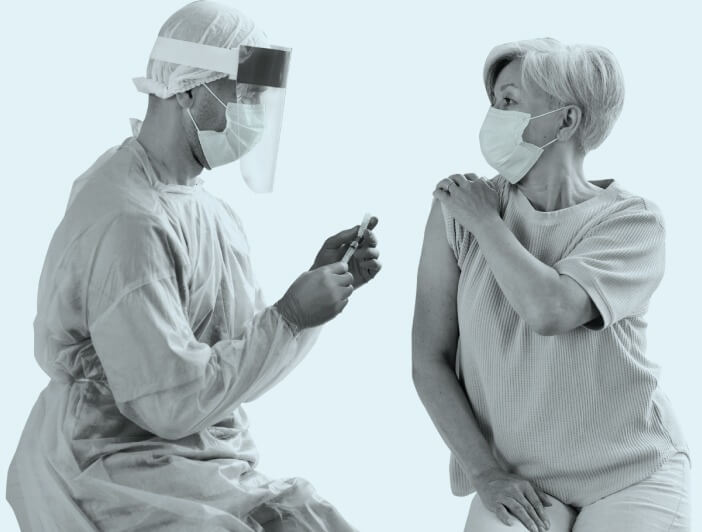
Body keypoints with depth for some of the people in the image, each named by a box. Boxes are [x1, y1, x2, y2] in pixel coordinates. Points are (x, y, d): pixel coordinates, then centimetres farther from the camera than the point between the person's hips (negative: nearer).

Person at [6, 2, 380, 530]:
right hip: (122, 472, -9)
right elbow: (171, 402, -22)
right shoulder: (129, 223, -19)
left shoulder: (205, 207, 11)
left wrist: (321, 279, -1)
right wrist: (292, 318, -18)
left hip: (207, 461, 9)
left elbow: (247, 345, 12)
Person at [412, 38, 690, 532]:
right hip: (519, 480, 1)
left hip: (632, 472, 0)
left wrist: (485, 222, -12)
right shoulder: (457, 209, -3)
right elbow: (428, 361, -2)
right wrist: (486, 472, -9)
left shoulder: (632, 218, -8)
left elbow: (549, 311, -26)